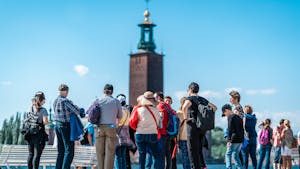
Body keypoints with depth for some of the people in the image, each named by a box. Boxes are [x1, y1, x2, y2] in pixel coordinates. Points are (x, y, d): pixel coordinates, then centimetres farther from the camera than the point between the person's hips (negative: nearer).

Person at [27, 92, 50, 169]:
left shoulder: (31, 109, 7)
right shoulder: (43, 110, -9)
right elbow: (45, 122, -15)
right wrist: (50, 122, 4)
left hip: (30, 134, 5)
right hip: (39, 134, -5)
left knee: (31, 154, 12)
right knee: (37, 154, -3)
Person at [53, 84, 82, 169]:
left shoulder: (55, 101, 9)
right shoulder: (65, 101, -16)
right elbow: (77, 111, -14)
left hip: (57, 125, 8)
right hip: (66, 126, -8)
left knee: (61, 151, 14)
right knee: (69, 150, -4)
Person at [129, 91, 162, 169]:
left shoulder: (138, 110, -7)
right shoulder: (156, 110, -6)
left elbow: (132, 123, 1)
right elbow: (158, 123, 4)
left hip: (140, 135, 1)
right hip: (152, 135, -1)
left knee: (142, 155, 9)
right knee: (157, 156, 5)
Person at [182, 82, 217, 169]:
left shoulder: (190, 99, -7)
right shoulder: (203, 99, 14)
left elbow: (184, 107, -30)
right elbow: (214, 107, 23)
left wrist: (185, 117, -17)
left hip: (193, 125, -7)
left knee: (193, 149, 0)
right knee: (199, 148, 19)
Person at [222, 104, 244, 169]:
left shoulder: (230, 117, -6)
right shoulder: (238, 117, 18)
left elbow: (230, 129, -15)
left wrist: (228, 140, -17)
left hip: (234, 140, -8)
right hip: (241, 139, 8)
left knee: (228, 154, 0)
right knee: (235, 155, 15)